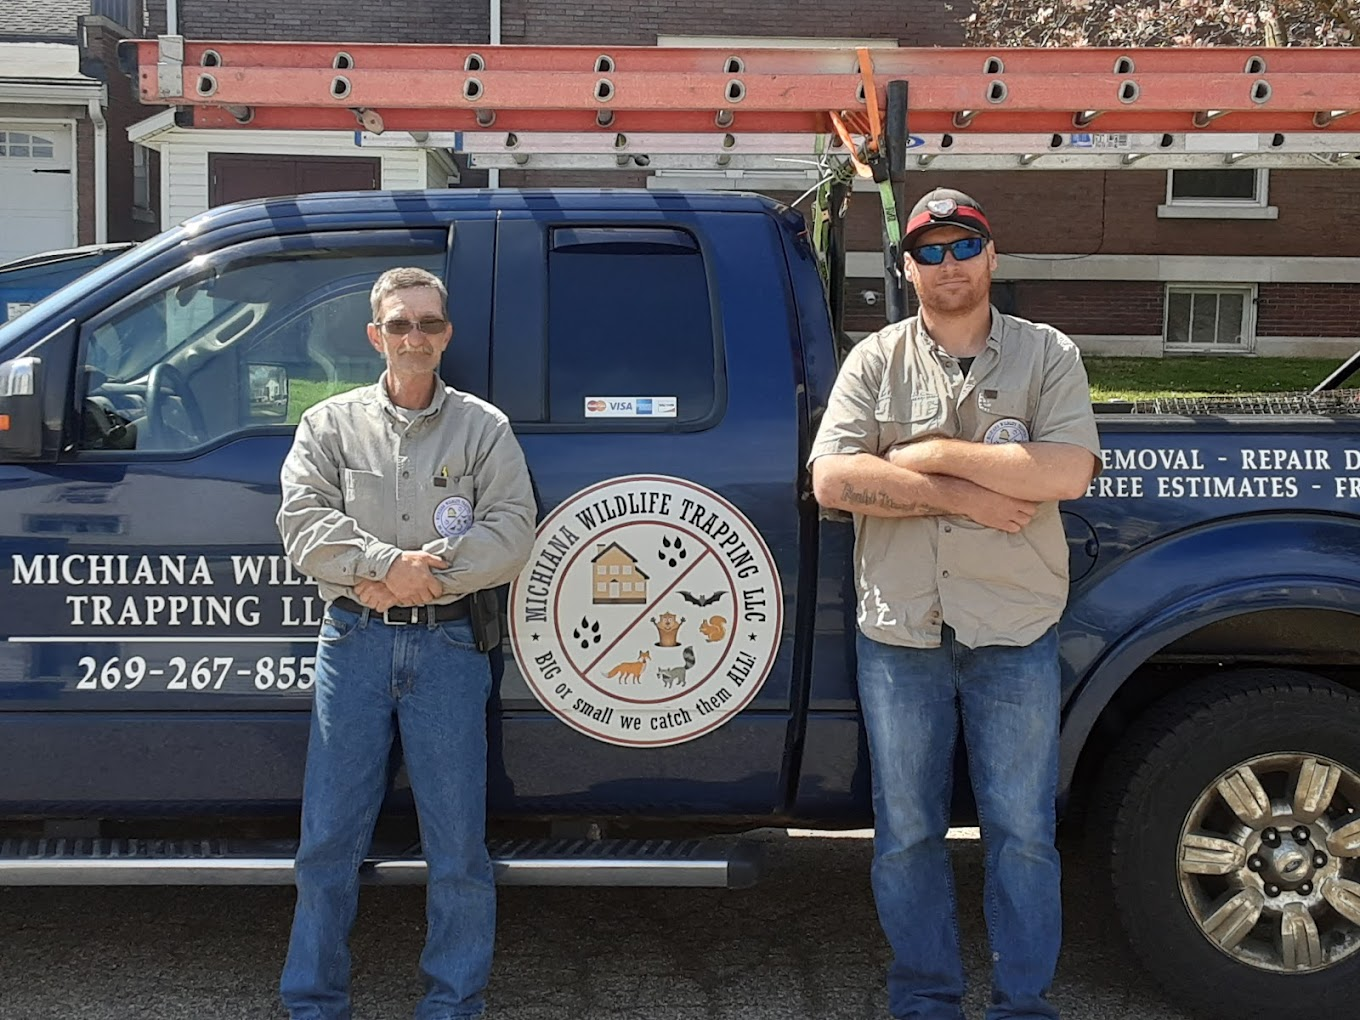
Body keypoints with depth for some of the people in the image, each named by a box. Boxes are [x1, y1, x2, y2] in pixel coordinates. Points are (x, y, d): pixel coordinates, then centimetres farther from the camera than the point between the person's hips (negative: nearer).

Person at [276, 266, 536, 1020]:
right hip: (354, 641, 1)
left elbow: (510, 534, -4)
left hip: (446, 645, 0)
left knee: (457, 843, 3)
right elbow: (303, 522, -4)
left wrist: (417, 580, -12)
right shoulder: (330, 424, 9)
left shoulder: (483, 428, 7)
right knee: (329, 837, 5)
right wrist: (387, 563, -17)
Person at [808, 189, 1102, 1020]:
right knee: (907, 833, 11)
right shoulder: (875, 361, 5)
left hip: (1016, 636, -1)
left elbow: (1071, 472, -14)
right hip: (900, 637, 2)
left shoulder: (1048, 355, 3)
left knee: (1023, 832, 6)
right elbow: (832, 480, -9)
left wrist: (937, 455, -14)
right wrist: (962, 496, -15)